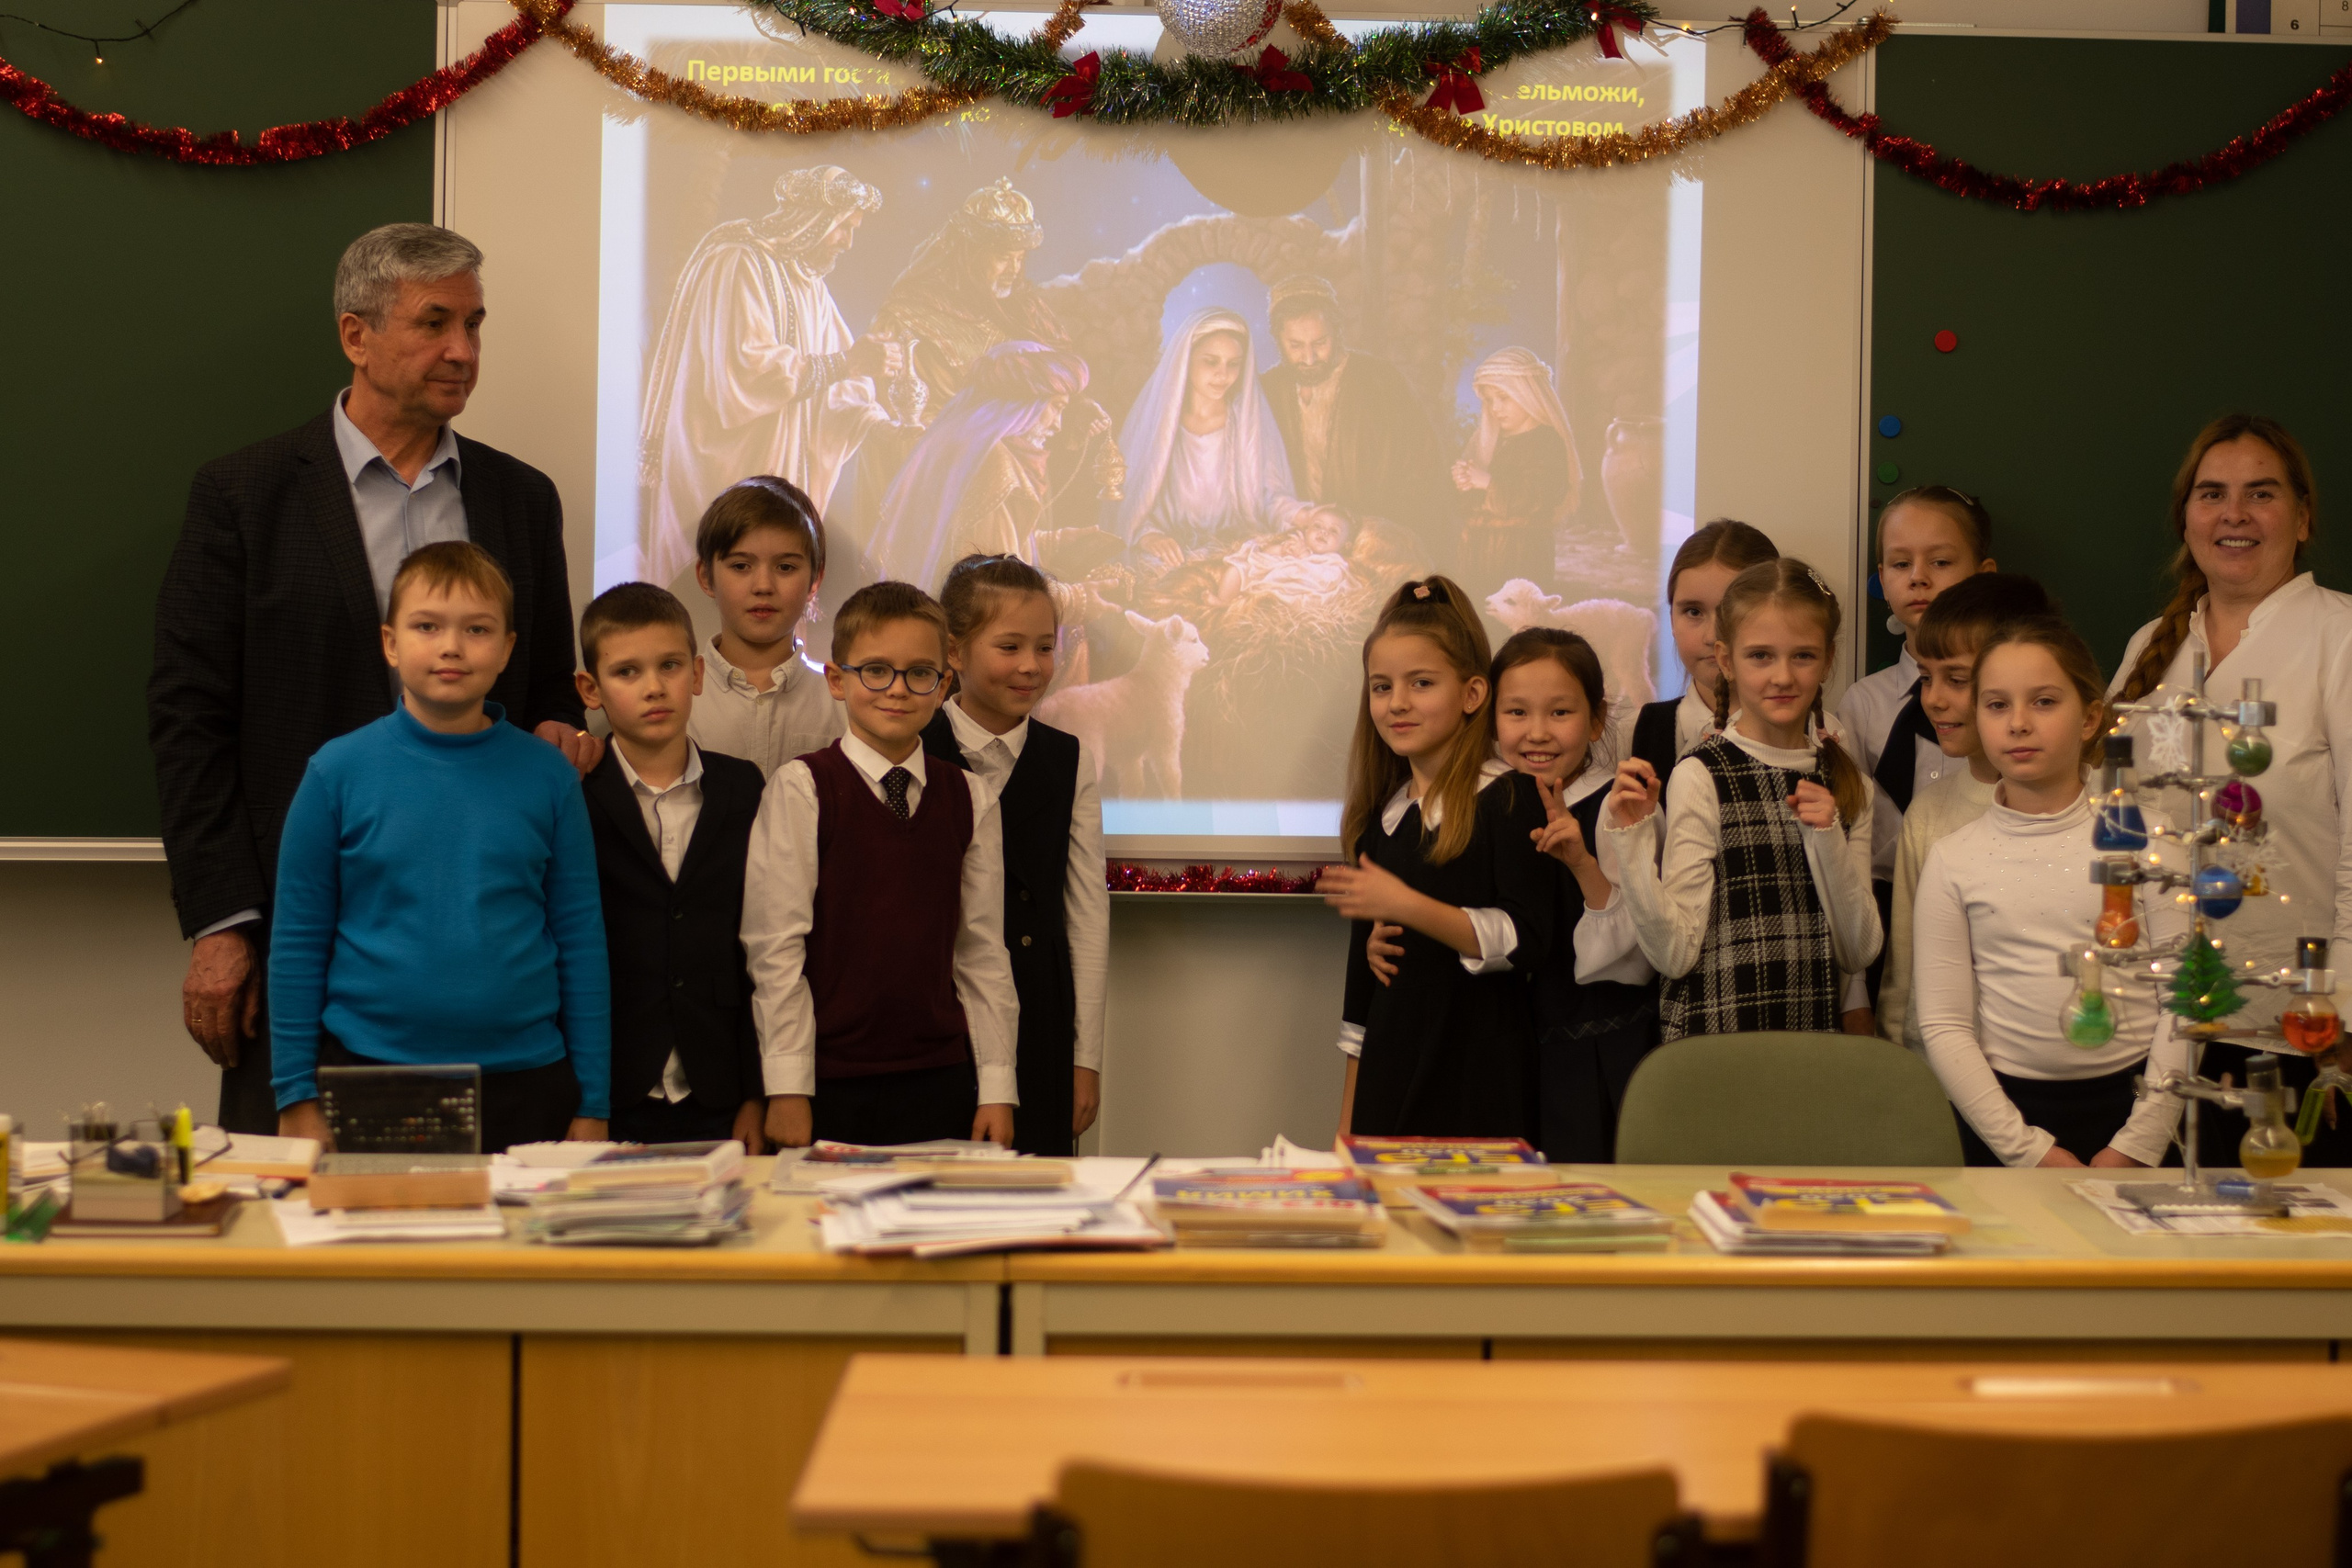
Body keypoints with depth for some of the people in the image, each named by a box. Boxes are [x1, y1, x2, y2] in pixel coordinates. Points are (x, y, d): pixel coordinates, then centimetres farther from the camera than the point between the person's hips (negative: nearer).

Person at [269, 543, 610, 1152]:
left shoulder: (546, 776, 3)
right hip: (368, 1070, -1)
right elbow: (297, 942, 3)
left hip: (524, 1084, 1)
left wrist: (592, 1106, 4)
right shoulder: (339, 771, 0)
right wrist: (298, 1097, 1)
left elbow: (581, 942, 6)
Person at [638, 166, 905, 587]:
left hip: (787, 466, 8)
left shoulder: (811, 283, 18)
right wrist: (844, 363, -22)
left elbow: (836, 392, 15)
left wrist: (878, 426, -5)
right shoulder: (739, 266, -10)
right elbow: (747, 369, -23)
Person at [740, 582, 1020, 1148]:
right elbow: (775, 946, -5)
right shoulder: (800, 789, -2)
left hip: (940, 1081, 3)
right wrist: (787, 1089, -8)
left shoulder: (970, 799, 9)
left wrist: (997, 1087, 6)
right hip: (831, 1087, -3)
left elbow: (983, 952, 10)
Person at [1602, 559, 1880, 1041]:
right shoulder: (1702, 778, -8)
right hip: (1712, 1038, -4)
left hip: (1816, 1035, 4)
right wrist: (1632, 843, -22)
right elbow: (1674, 954, -11)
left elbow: (1858, 953, 4)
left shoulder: (1846, 784, 7)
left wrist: (1829, 840, -7)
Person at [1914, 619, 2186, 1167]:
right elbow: (1943, 1024, -1)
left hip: (2130, 1097, 0)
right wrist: (2026, 1148, -9)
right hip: (2009, 1105, 0)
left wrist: (2136, 1146, -9)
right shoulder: (1954, 860, 1)